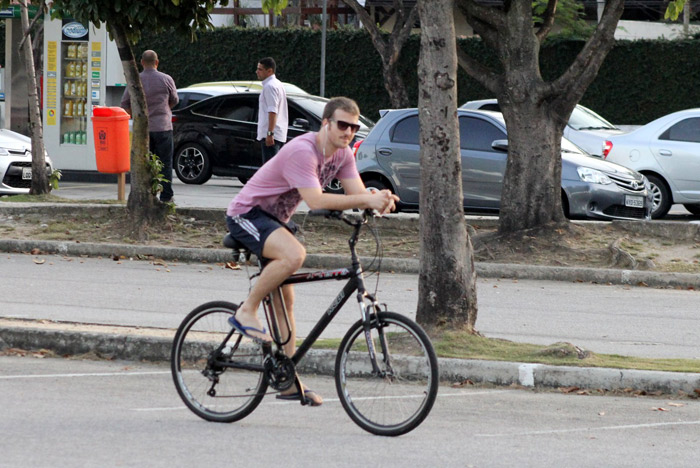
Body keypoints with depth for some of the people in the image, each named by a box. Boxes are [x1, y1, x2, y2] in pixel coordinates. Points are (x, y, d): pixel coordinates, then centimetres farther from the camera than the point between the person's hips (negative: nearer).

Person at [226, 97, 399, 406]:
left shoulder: (342, 154, -1)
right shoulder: (302, 151, -28)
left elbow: (357, 194, -7)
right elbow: (315, 200, -37)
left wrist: (381, 201, -30)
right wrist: (367, 199, -40)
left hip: (277, 219, 9)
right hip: (247, 214, -9)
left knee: (284, 301, 8)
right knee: (294, 255, -36)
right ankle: (247, 312, -18)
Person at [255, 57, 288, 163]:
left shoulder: (270, 86, -13)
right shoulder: (278, 84, 20)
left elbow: (272, 111, -21)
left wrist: (270, 133, -26)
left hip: (271, 135, -11)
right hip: (280, 134, 11)